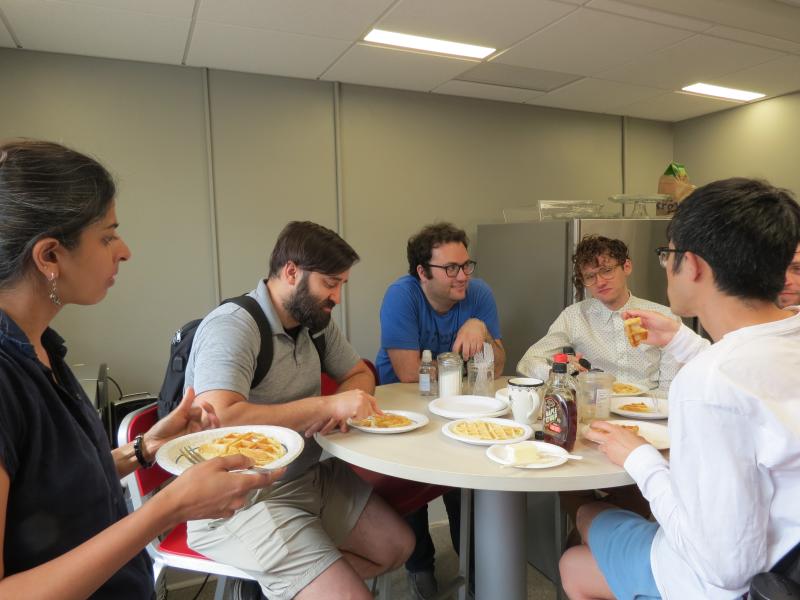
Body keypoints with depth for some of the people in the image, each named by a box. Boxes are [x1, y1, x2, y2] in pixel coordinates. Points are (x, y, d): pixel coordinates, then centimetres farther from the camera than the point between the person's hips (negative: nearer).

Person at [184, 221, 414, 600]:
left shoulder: (316, 321, 2)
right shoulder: (232, 327, -22)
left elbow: (360, 373, 13)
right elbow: (218, 419, -35)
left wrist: (340, 408, -11)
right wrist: (326, 404, -30)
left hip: (309, 477, 9)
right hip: (239, 502, -8)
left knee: (397, 546, 8)